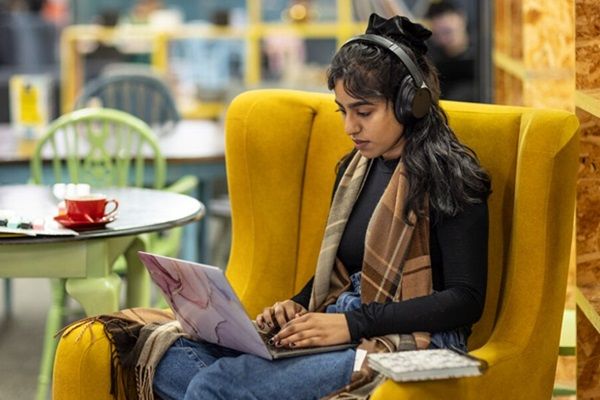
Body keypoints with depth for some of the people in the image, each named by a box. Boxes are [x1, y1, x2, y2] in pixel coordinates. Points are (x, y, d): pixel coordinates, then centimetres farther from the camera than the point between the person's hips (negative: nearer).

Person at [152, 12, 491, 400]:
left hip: (406, 343, -9)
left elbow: (466, 299, -13)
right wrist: (299, 306, 4)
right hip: (343, 331, 9)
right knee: (174, 359, -13)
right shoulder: (355, 168, 17)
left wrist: (354, 322, -19)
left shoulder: (447, 177, -7)